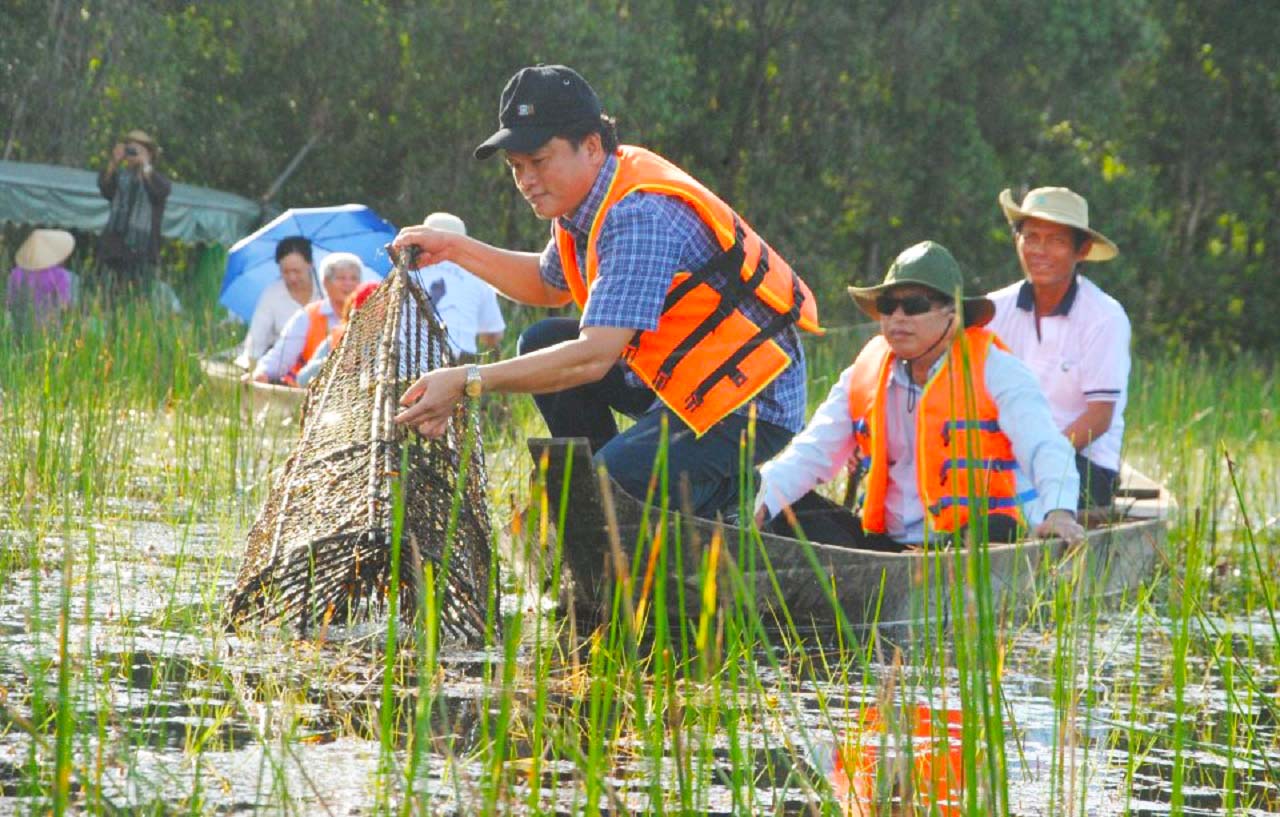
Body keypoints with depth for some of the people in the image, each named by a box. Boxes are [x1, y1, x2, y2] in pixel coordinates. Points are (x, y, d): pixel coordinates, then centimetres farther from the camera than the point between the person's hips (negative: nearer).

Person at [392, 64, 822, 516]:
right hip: (684, 374, 10)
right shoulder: (586, 193, 5)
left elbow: (593, 356, -33)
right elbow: (550, 285, 27)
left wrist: (468, 382, -34)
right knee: (542, 343, 10)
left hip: (745, 408, -10)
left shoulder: (639, 217, -26)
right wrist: (456, 249, 15)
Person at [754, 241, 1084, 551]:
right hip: (886, 543, 5)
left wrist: (1058, 510, -37)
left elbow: (1044, 445, -14)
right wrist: (758, 503, -12)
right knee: (792, 512, -13)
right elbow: (812, 453, 9)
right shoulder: (863, 375, 13)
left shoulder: (994, 369, -2)